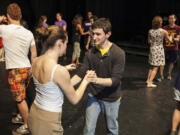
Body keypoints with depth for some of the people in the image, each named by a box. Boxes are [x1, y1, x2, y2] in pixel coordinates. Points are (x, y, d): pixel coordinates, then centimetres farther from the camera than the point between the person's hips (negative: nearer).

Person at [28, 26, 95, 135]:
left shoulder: (36, 62, -5)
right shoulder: (60, 72, -27)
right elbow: (74, 100, -12)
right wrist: (86, 81, 1)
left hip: (34, 113, 8)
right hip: (48, 122, -7)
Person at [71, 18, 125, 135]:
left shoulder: (118, 53, -19)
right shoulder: (91, 53, -7)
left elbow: (115, 80, -23)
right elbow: (80, 74, -7)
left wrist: (96, 80, -39)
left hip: (111, 99, -2)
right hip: (93, 97, 3)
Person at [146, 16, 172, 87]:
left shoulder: (150, 31, -4)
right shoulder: (164, 31, -14)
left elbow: (149, 42, 5)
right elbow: (170, 40, 2)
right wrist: (171, 37, 24)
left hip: (152, 49, 4)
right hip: (159, 50, -4)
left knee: (152, 66, 22)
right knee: (155, 68, 3)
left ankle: (148, 79, 29)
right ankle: (150, 83, 2)